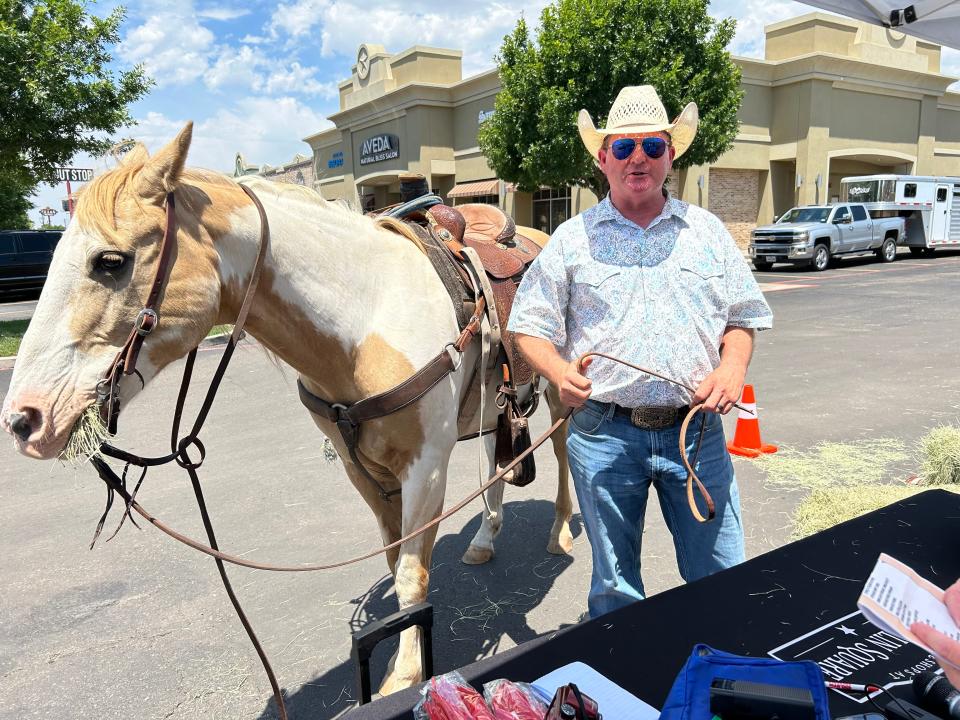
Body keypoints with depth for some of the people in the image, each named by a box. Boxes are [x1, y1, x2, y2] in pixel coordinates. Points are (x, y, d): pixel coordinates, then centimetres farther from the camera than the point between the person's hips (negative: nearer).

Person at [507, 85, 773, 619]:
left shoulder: (707, 231, 9)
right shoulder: (573, 238, 4)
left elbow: (743, 316, 13)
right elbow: (531, 328, 4)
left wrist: (733, 365, -8)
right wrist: (560, 371, -15)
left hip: (697, 429, 2)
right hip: (604, 434, -1)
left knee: (720, 579, 10)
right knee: (615, 587, 14)